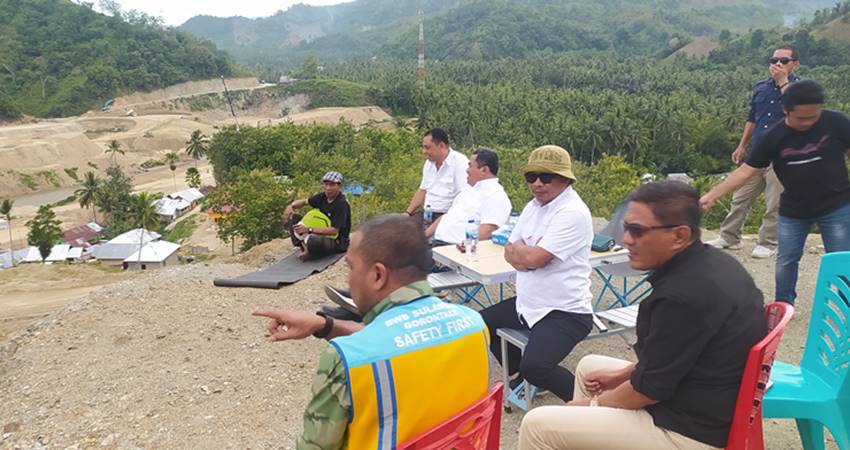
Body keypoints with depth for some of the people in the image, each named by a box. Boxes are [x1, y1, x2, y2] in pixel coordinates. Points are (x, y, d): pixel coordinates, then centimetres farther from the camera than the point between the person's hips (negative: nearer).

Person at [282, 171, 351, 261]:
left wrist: (309, 229, -31)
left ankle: (310, 254, -6)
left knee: (314, 241, -41)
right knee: (293, 217, 3)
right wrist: (291, 206, -5)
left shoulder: (342, 204, -22)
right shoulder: (323, 196, 0)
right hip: (321, 234, 8)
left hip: (337, 242, -8)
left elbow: (334, 231, -27)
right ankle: (305, 247, -13)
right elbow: (304, 201, 16)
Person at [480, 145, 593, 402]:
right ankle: (523, 374, 35)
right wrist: (526, 254, -12)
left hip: (565, 312, -9)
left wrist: (518, 248, -2)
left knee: (535, 367, -29)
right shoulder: (533, 206, 9)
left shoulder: (573, 213, -20)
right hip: (528, 304, 10)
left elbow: (533, 258, -25)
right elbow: (510, 252, 11)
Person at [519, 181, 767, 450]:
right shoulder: (711, 262, 1)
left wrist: (595, 403, -2)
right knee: (589, 366, 24)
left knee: (537, 425, -11)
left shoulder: (683, 294, -29)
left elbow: (649, 389, -19)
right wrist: (624, 374, 14)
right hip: (709, 402, 10)